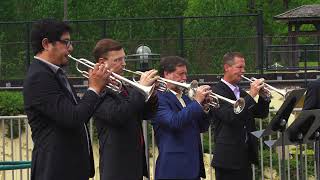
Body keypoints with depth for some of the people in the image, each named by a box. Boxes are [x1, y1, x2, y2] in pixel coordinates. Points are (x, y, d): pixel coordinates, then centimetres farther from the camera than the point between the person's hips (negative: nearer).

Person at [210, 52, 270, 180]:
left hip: (245, 157, 8)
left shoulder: (241, 93, 17)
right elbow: (230, 116, -23)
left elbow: (261, 114, 16)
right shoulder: (217, 92, -9)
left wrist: (263, 97, -3)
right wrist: (251, 95, -22)